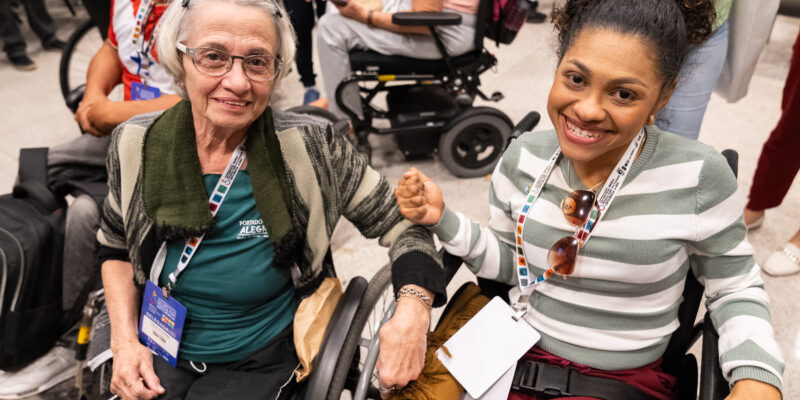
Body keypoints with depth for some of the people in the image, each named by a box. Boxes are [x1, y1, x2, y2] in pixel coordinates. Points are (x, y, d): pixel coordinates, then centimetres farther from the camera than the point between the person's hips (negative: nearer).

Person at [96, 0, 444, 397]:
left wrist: (413, 309, -30)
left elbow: (401, 220, -13)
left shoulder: (312, 149, -21)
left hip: (261, 365, -2)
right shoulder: (134, 145, -11)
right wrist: (124, 340, -5)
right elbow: (116, 246, 6)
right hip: (156, 357, 3)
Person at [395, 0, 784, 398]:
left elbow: (735, 289, -4)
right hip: (519, 355, 1)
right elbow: (508, 263, 2)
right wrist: (442, 219, -11)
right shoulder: (523, 155, -9)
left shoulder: (699, 175, -18)